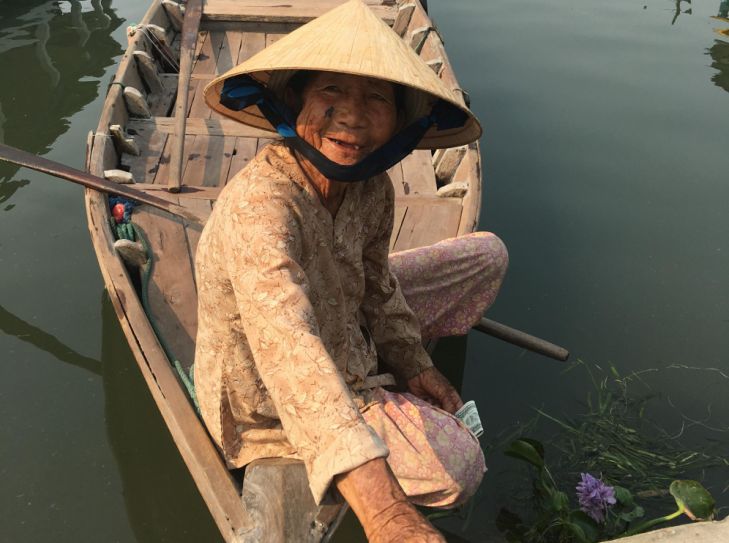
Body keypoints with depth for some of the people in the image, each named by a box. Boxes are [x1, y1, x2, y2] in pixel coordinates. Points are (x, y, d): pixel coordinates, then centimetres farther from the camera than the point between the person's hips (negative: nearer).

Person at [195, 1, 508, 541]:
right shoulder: (258, 204, -39)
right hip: (270, 395, -7)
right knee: (457, 463, -21)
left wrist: (414, 364, 6)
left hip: (346, 328, 8)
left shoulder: (372, 187, -14)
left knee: (487, 254, 11)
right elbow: (291, 354, -52)